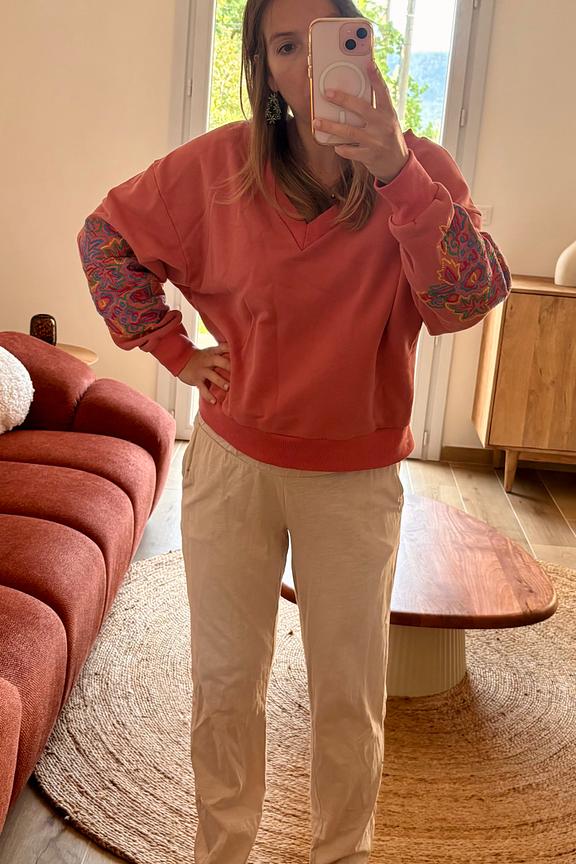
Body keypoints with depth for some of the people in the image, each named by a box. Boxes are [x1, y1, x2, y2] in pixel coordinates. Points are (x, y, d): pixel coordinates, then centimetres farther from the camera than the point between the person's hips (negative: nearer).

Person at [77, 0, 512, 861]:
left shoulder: (420, 169, -9)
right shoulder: (220, 163, -7)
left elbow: (469, 301, -24)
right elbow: (106, 235, 5)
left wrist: (396, 173, -35)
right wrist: (172, 348, -2)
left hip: (356, 475, 0)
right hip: (233, 459, 1)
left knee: (350, 695, 10)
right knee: (226, 681, 13)